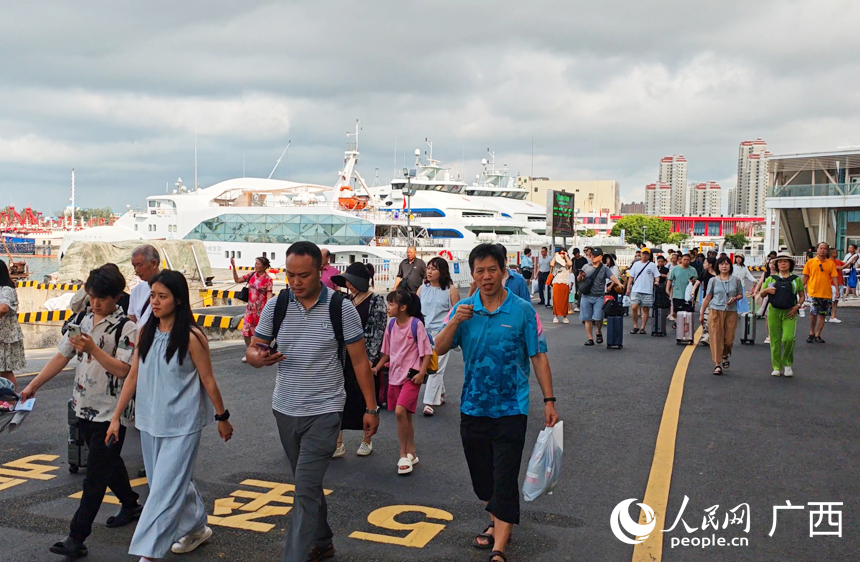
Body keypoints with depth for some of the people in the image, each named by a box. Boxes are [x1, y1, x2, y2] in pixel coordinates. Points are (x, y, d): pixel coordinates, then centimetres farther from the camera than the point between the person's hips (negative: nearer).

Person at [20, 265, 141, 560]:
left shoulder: (126, 327, -12)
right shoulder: (83, 321, 7)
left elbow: (122, 369, -20)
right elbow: (62, 357, 10)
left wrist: (92, 348, -28)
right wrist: (33, 385, 6)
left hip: (110, 411, -7)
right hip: (85, 407, 7)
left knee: (95, 474, -4)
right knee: (108, 462, 20)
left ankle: (77, 537, -2)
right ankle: (130, 505, 39)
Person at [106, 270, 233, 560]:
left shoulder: (191, 337, -14)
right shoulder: (146, 332, 2)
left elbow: (208, 381, -8)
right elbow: (133, 376, 6)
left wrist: (222, 417, 0)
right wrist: (116, 417, 6)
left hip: (181, 425, -6)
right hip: (150, 422, 6)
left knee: (165, 487, -4)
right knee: (176, 482, 18)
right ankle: (196, 528, 38)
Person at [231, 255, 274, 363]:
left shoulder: (267, 279, -10)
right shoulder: (252, 275, 5)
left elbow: (269, 295, -13)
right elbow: (237, 280, 13)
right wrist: (234, 267, 2)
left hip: (261, 309, -5)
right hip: (250, 308, 5)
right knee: (245, 331, 5)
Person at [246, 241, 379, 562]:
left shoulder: (341, 308, -10)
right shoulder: (275, 306, -2)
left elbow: (359, 360, -4)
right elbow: (253, 350, 4)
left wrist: (371, 408, -4)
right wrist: (258, 357, -21)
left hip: (323, 412, -4)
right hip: (284, 410, 5)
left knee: (306, 489, -11)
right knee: (308, 484, 19)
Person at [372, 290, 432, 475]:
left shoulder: (416, 324, -12)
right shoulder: (391, 324, 5)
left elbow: (427, 352, -9)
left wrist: (421, 373, -17)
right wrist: (376, 368, 7)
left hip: (411, 376, -6)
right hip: (394, 375, 6)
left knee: (400, 411, -19)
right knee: (405, 416, 12)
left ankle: (404, 455, -6)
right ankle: (411, 453, 24)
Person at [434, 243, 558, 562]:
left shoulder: (522, 311, -6)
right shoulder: (464, 309, 1)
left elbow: (538, 357, -3)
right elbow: (440, 349, -2)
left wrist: (549, 400, -6)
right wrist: (454, 323, -19)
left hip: (510, 408, -4)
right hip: (473, 407, 4)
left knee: (505, 479, -5)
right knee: (482, 475, 17)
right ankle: (496, 524, 38)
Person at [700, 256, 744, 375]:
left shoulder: (736, 280, 6)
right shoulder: (713, 281, 4)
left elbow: (740, 295, 15)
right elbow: (707, 297, 6)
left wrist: (735, 298, -8)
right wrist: (702, 313, 5)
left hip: (731, 312, 1)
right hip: (716, 311, -1)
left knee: (729, 339, 3)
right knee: (716, 338, -5)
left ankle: (725, 356, 35)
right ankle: (717, 365, -1)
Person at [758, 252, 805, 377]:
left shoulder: (796, 279, 9)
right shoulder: (771, 279, 12)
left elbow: (801, 296, 12)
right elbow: (762, 294, 16)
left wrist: (797, 306, -5)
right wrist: (766, 290, -6)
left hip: (789, 313, -1)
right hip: (774, 311, 2)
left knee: (788, 338, -15)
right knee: (775, 340, 1)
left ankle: (787, 364, 5)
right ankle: (777, 367, 10)